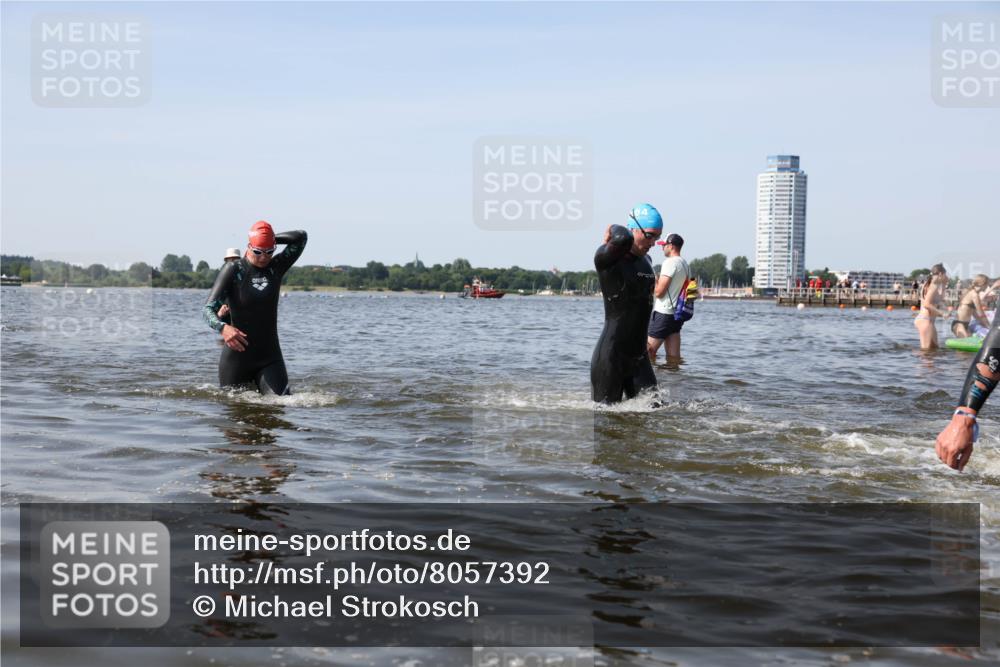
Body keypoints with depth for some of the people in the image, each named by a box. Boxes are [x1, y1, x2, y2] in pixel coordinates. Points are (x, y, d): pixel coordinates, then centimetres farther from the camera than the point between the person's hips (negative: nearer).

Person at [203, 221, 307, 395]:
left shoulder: (276, 267, 5)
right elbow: (208, 309, -15)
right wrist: (222, 327, -35)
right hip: (237, 358, -2)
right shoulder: (233, 270, -7)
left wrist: (271, 239, 2)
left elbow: (301, 237, -1)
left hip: (270, 357, 2)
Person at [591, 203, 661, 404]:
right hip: (610, 356, -7)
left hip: (638, 357, 7)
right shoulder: (606, 257, -12)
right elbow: (624, 239, -32)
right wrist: (614, 230, -12)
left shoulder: (645, 261, 14)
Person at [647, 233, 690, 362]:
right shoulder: (686, 265, 15)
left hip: (663, 313, -9)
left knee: (648, 352, -5)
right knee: (674, 357, 6)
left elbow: (658, 292, -16)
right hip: (677, 314, 9)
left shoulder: (670, 262, -12)